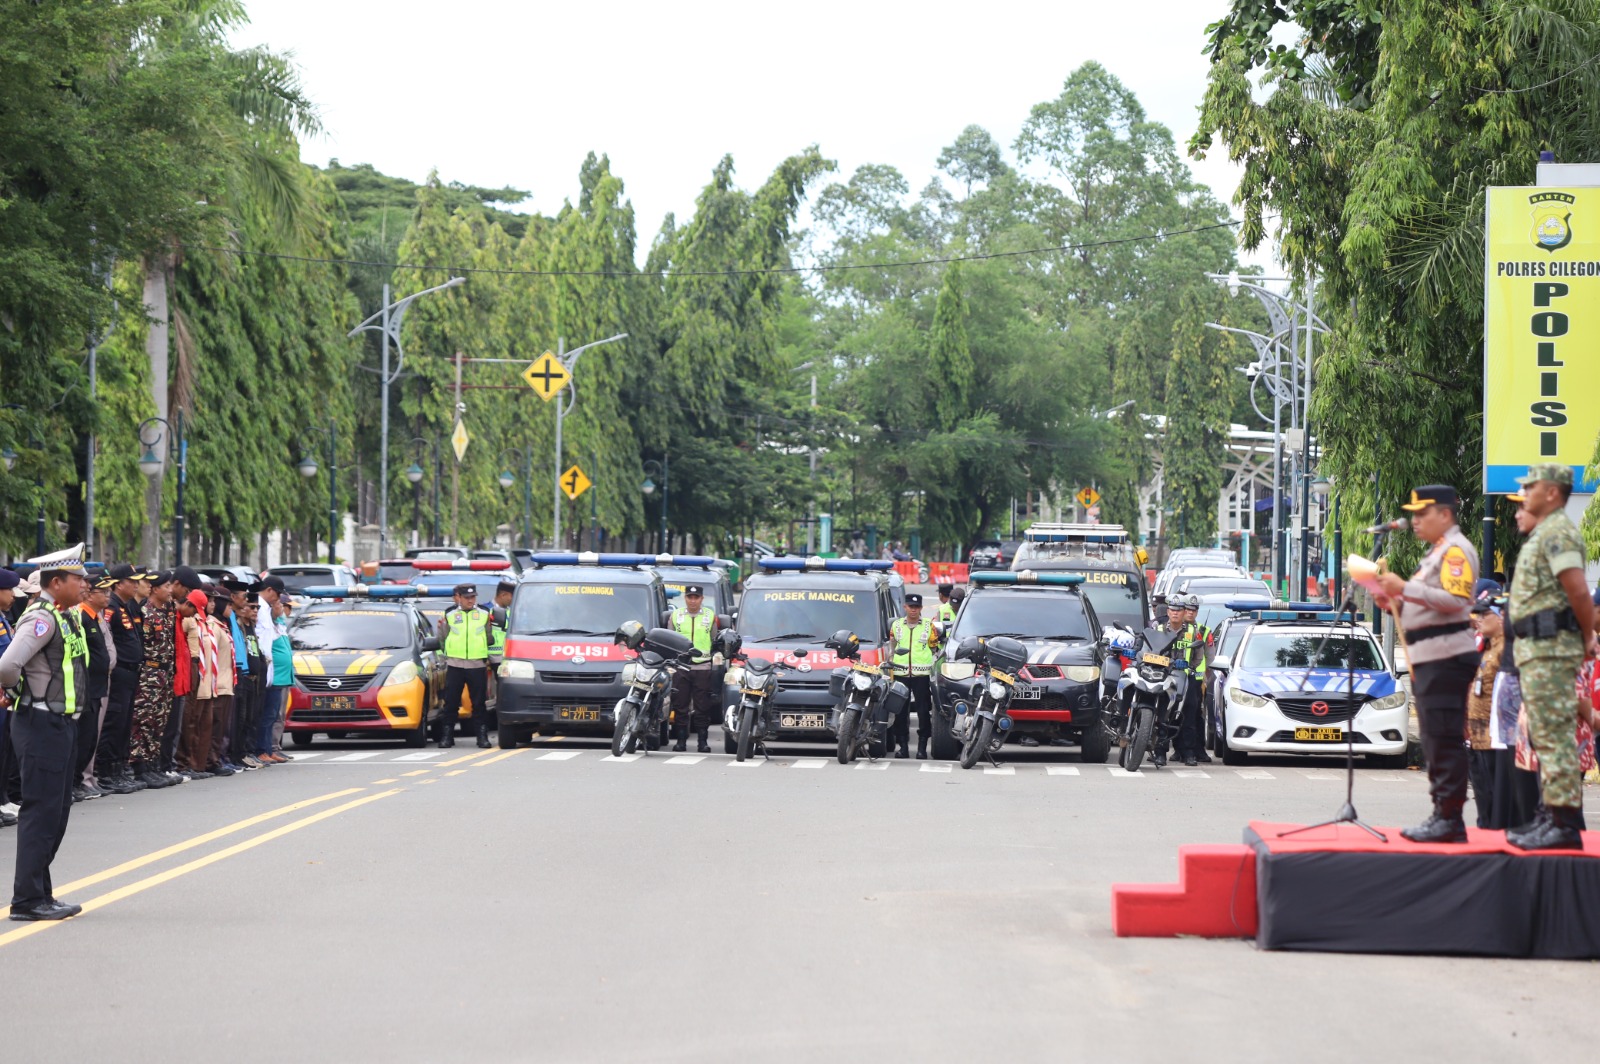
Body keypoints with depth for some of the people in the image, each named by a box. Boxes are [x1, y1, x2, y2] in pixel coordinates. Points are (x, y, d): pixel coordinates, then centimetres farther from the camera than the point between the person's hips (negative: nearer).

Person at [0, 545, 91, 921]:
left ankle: (40, 894, 21)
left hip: (62, 722, 10)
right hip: (41, 724, -10)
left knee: (57, 810, 13)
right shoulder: (41, 619, -17)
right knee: (41, 810, -7)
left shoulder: (66, 618, 13)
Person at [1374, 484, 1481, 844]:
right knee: (1436, 742, 12)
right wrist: (1397, 602, 12)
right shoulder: (1438, 551, 22)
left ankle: (1450, 818, -12)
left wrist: (1406, 588, -22)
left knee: (1445, 740, -12)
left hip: (1446, 659, -11)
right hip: (1428, 659, 11)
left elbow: (1455, 599, -21)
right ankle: (1442, 816, 15)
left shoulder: (1456, 549, -10)